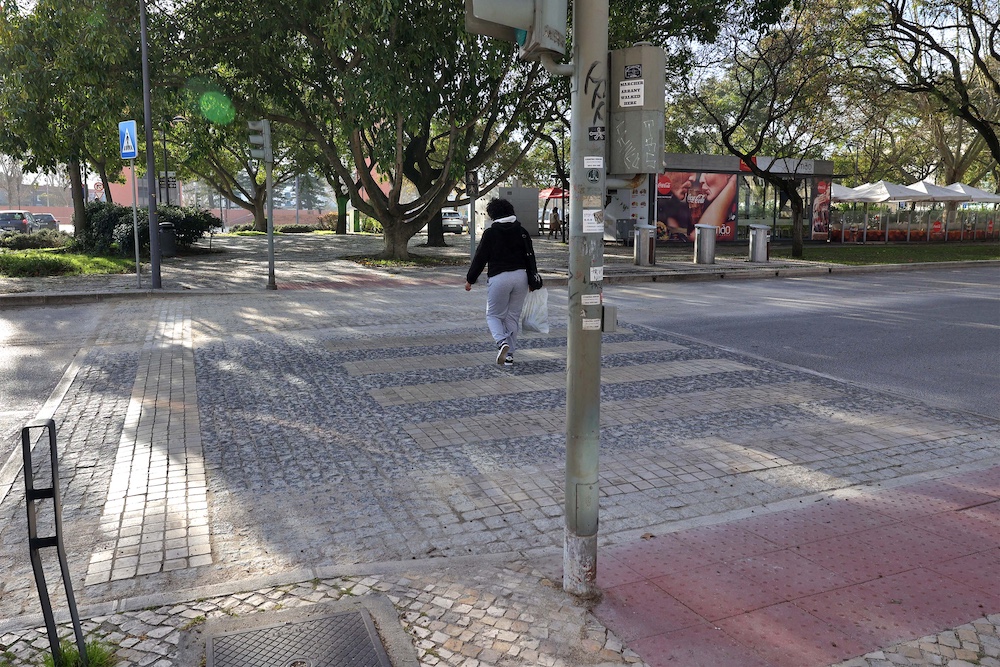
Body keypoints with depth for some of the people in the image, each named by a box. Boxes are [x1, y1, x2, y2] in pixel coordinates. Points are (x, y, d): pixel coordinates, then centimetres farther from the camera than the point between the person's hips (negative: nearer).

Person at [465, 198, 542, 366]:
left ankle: (502, 342, -17)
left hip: (499, 278, -4)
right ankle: (509, 354, 13)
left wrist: (470, 279, 7)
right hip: (520, 276, 4)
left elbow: (480, 258, -3)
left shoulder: (490, 233, -4)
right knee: (513, 316, 13)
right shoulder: (521, 232, 8)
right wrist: (533, 281, 15)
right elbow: (530, 256, 9)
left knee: (493, 315, 10)